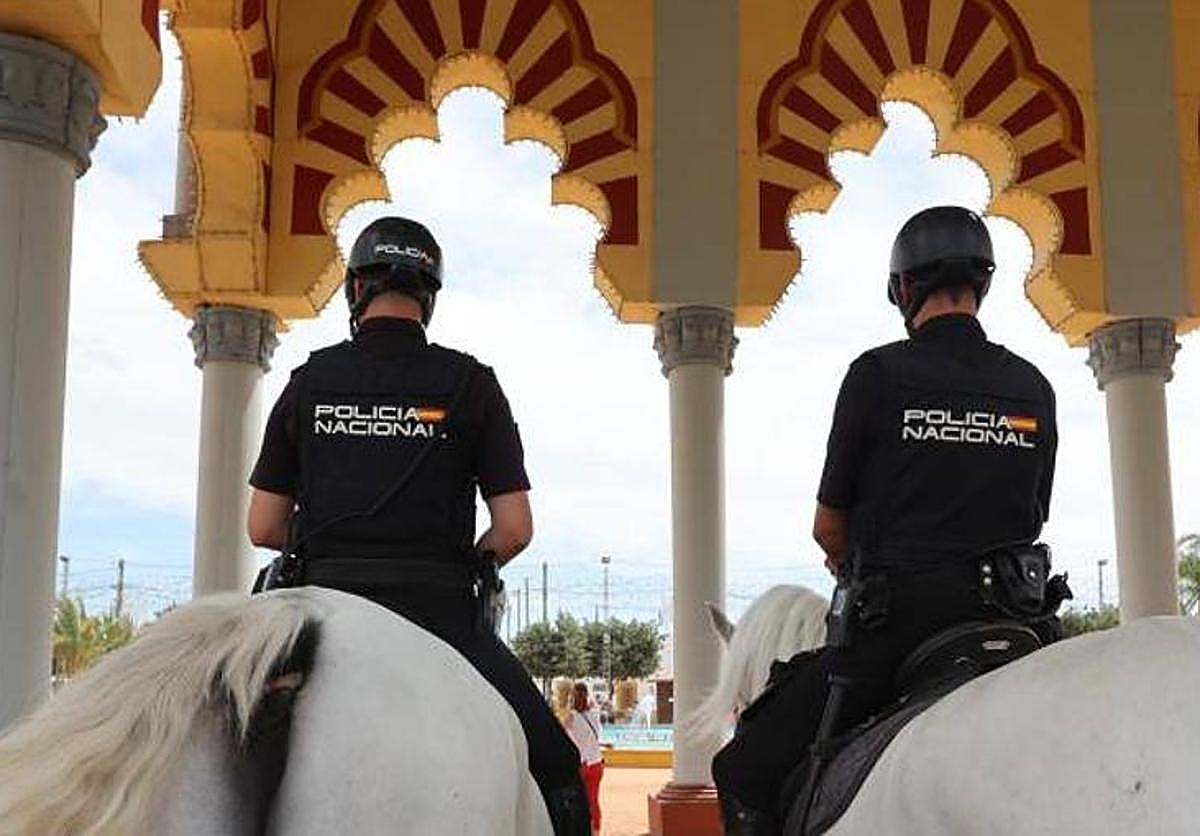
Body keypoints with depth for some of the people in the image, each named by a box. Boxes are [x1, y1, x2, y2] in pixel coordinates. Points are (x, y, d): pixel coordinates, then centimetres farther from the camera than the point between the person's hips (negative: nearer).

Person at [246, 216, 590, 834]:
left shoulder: (310, 381, 6)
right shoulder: (469, 383, 1)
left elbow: (263, 529, 7)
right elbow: (515, 530, -3)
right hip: (439, 615, -2)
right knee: (557, 772, 6)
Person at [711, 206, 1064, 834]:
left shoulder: (878, 374, -5)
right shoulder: (1034, 388, 8)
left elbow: (828, 527, 2)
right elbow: (1031, 521, 14)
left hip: (893, 622, -5)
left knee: (745, 772, 4)